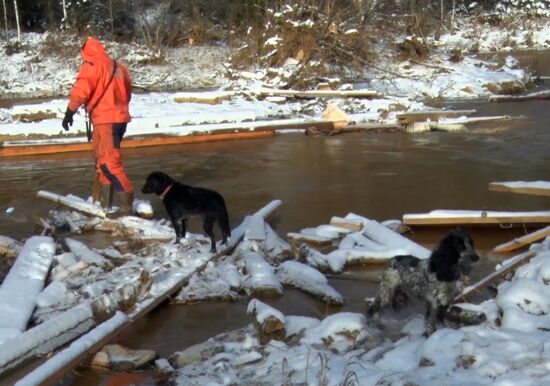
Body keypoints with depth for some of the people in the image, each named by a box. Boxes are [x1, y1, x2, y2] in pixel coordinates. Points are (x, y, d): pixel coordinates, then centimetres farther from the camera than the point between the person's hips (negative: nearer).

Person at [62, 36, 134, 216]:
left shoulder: (91, 67, -6)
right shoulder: (119, 67, 17)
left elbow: (81, 90, -17)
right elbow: (127, 92, 24)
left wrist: (70, 112, -11)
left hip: (105, 120, -9)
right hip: (120, 117, 9)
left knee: (109, 162, -10)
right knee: (104, 159, 19)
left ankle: (126, 205, -15)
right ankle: (105, 201, 24)